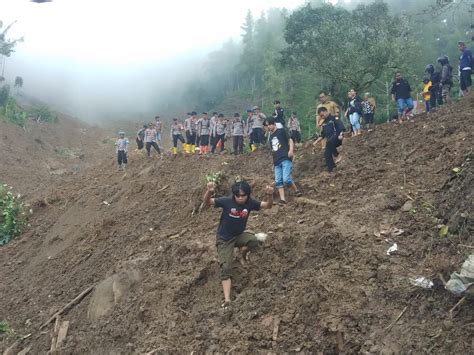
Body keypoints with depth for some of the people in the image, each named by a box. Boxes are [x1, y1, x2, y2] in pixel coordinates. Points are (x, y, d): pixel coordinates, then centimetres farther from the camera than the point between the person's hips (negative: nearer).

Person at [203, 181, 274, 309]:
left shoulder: (250, 203, -13)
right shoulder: (227, 201, -22)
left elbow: (268, 206, -10)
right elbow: (207, 202, -25)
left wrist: (270, 195, -32)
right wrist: (209, 191, -47)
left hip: (239, 235, 3)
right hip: (224, 239, -3)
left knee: (254, 241, -29)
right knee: (226, 268, -15)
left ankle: (242, 252, 7)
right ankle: (227, 299, -21)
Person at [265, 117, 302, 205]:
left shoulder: (281, 131, 4)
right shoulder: (271, 137, 22)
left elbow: (290, 140, -3)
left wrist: (291, 150, -21)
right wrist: (273, 163, 24)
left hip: (286, 159, -7)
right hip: (277, 162, 7)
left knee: (286, 179, -18)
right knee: (278, 182, -1)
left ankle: (297, 192, 3)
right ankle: (282, 199, 0)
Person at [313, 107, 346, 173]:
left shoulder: (334, 118, -3)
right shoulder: (324, 123, 19)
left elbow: (342, 127, -15)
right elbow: (322, 135, 25)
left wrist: (341, 135, -32)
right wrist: (316, 141, 13)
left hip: (337, 139, -8)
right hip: (330, 143, 8)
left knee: (330, 142, -35)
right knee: (327, 155, -5)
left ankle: (337, 156, -19)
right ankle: (331, 170, 1)